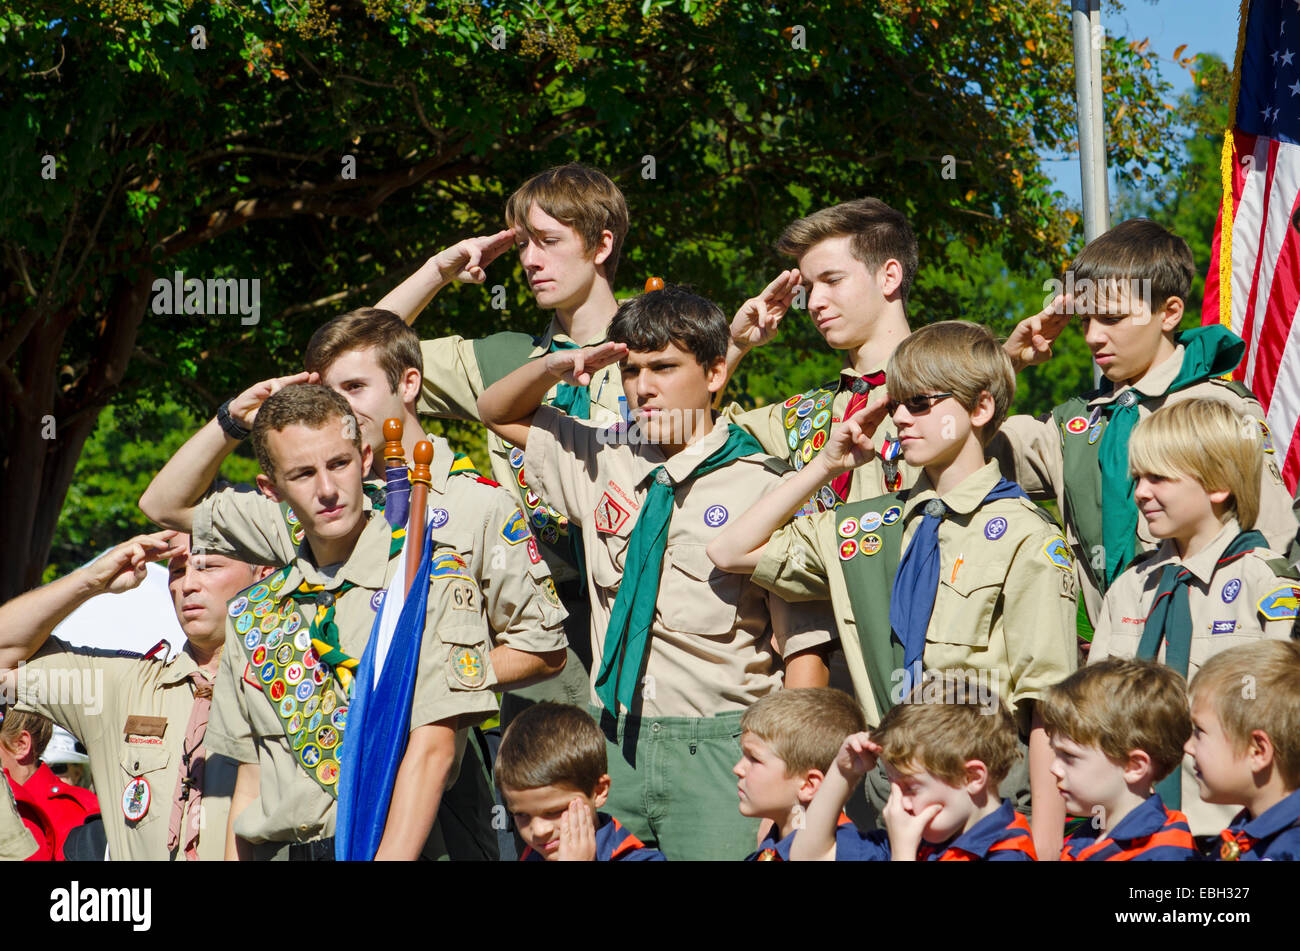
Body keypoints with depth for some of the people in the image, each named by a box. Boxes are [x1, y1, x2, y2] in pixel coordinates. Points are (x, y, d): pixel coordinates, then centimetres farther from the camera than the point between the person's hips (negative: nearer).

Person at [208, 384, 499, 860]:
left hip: (399, 846, -5)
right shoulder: (252, 613, 18)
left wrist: (390, 856, -18)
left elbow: (432, 750, -9)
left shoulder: (434, 580, 1)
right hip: (276, 848, 5)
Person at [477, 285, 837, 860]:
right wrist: (553, 367, 5)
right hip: (612, 743, 5)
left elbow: (804, 645, -5)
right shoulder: (601, 463, 11)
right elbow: (498, 412, 28)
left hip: (717, 750, -5)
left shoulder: (762, 488, -5)